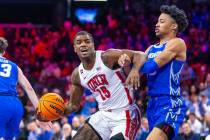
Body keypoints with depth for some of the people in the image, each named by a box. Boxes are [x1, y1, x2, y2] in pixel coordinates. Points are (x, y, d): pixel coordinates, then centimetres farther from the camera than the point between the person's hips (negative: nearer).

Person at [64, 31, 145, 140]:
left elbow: (139, 56, -18)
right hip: (103, 115, 7)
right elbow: (74, 105, 15)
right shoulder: (77, 75, 6)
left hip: (125, 115, -7)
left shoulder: (107, 57, -14)